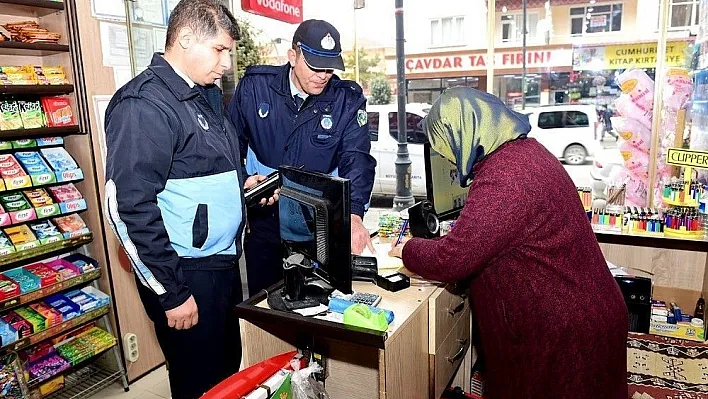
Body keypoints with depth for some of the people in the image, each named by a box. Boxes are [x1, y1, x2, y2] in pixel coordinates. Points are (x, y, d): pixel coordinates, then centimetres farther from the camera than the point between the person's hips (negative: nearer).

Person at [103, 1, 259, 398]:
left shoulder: (209, 95, 11)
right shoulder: (144, 104, -17)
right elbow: (129, 207, -21)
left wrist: (242, 183, 7)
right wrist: (171, 293, -18)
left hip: (224, 261, 8)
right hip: (186, 274, -8)